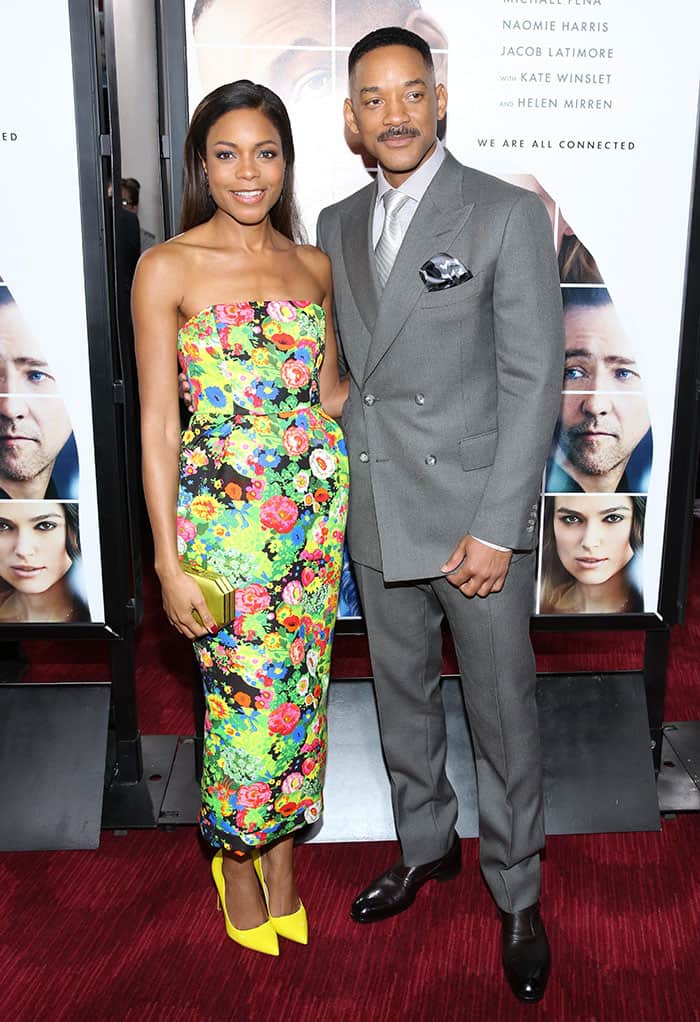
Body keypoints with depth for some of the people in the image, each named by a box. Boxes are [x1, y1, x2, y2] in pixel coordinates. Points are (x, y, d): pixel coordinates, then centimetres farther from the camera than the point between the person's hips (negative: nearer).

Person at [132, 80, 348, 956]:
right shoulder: (168, 268, -4)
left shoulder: (313, 265, 9)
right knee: (249, 697, 4)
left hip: (316, 497, 5)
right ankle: (238, 869, 32)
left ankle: (280, 858, 37)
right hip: (224, 506, -4)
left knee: (300, 685, 13)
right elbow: (157, 423, -7)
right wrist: (169, 560, -9)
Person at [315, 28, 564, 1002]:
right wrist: (344, 487, 7)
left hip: (475, 517, -5)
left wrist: (496, 529, -15)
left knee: (502, 715, 7)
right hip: (376, 517, 5)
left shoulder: (509, 215, -7)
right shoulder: (338, 225, 10)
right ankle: (427, 844, 42)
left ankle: (517, 892, 30)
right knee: (402, 698, 19)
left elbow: (533, 382, -10)